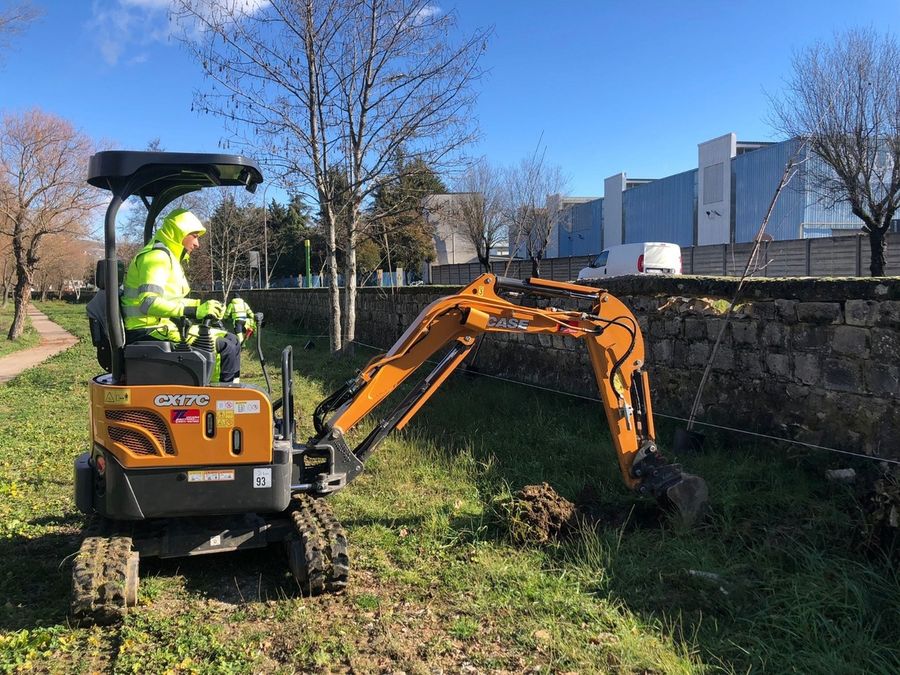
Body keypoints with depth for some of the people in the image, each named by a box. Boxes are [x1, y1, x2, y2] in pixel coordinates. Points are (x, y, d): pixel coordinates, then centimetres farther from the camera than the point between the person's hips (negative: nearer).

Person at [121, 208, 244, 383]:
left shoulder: (169, 257, 20)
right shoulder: (157, 256, -13)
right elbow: (148, 303, -25)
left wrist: (202, 305, 7)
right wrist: (195, 310, -30)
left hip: (161, 327, 11)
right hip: (151, 332, -11)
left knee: (230, 340, 9)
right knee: (226, 348, -19)